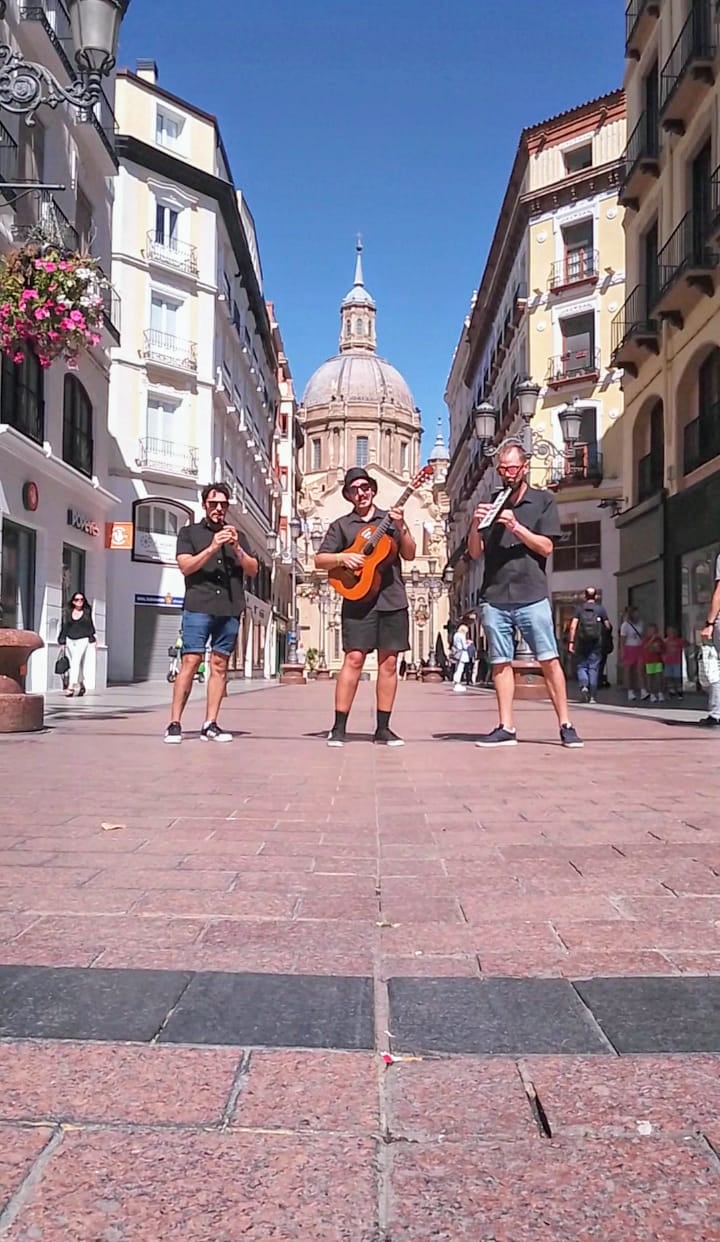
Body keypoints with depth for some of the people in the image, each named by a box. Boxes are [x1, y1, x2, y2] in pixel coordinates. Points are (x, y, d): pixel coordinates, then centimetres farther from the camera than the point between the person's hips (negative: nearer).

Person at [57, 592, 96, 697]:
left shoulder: (87, 611, 4)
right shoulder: (67, 612, 6)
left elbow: (90, 626, 10)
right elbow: (64, 626, 8)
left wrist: (93, 638, 6)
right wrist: (62, 641, 5)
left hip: (82, 640, -3)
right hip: (70, 640, 3)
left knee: (76, 661, -18)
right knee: (72, 664, 8)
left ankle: (71, 686, -24)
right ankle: (81, 686, 22)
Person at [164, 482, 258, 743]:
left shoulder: (236, 535, 20)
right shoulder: (190, 532, 12)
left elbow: (253, 570, 10)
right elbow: (186, 567, -2)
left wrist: (236, 548, -6)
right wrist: (212, 548, -13)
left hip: (230, 609, 3)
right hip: (198, 607, -3)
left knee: (220, 665, 1)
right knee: (190, 662, -10)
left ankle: (210, 725, 2)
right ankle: (174, 724, -7)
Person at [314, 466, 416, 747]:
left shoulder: (390, 519, 13)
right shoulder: (341, 525, 9)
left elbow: (410, 555, 5)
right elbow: (320, 560, 6)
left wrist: (401, 528, -10)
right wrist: (342, 557, -13)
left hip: (392, 599, 2)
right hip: (358, 599, -2)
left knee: (389, 661, 2)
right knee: (354, 658, -10)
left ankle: (383, 729, 8)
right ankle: (338, 728, -6)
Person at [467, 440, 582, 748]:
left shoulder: (543, 500, 8)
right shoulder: (491, 504, 15)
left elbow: (546, 547, -1)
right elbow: (474, 552, 10)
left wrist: (516, 526, -13)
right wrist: (476, 524, -8)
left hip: (532, 596, -2)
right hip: (494, 598, 3)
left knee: (549, 660, -5)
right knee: (500, 663, 2)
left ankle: (565, 725, 0)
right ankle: (506, 728, 6)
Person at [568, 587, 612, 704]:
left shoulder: (579, 608, 3)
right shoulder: (600, 609, 4)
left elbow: (573, 626, -5)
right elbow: (607, 626, 2)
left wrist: (571, 642, -5)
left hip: (582, 642, 0)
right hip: (596, 642, 0)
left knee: (581, 666, 10)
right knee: (593, 668, 4)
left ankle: (583, 686, -15)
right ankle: (592, 696, 3)